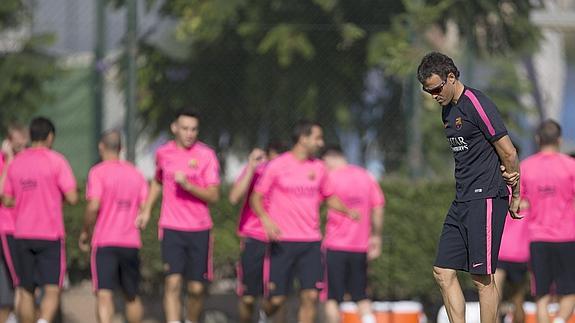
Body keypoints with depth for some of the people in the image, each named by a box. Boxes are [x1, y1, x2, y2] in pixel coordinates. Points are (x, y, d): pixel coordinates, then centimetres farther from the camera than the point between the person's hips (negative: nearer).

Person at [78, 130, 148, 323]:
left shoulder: (98, 172, -5)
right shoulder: (136, 174, 11)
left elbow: (94, 206, -15)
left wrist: (86, 233, -2)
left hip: (104, 242, -5)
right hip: (131, 242, 5)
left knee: (104, 294, -13)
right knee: (132, 296, 19)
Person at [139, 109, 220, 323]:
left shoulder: (206, 155, -4)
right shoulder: (163, 153, 5)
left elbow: (214, 196, -8)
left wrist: (188, 185, -22)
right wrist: (147, 209, 16)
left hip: (199, 229, -1)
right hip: (171, 228, 1)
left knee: (196, 288, 4)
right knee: (173, 282, -14)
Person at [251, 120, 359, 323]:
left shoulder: (318, 168, 9)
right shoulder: (278, 166, -4)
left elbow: (329, 197, 23)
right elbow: (256, 197, -1)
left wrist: (348, 211, 3)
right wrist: (266, 219, -20)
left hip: (311, 242, 4)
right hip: (283, 242, -4)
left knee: (311, 296, -7)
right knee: (277, 299, -1)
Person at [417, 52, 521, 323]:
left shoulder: (477, 105, -12)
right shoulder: (448, 110, 16)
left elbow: (509, 153, -10)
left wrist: (515, 196, 1)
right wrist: (506, 173, 0)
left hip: (486, 199, -9)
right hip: (462, 200, 9)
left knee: (482, 278, -7)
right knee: (443, 273, 4)